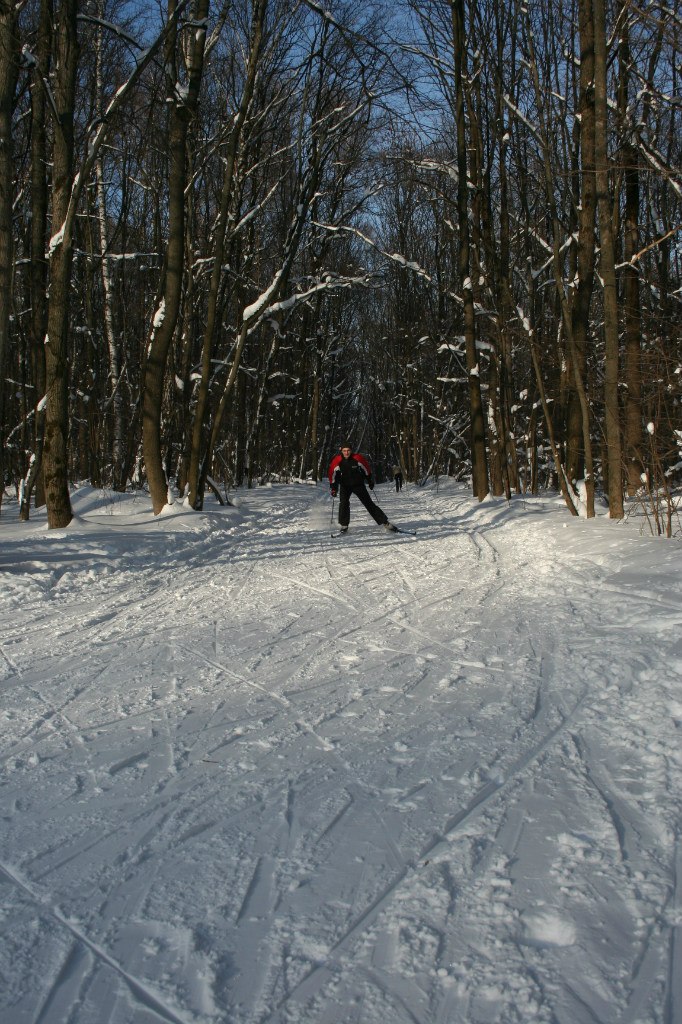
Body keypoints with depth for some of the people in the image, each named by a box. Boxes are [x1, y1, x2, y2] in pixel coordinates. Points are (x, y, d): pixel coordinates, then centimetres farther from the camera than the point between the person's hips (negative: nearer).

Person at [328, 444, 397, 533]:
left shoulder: (357, 458, -17)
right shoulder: (337, 461, -15)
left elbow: (366, 469, -1)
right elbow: (332, 474, -6)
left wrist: (370, 481, 6)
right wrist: (333, 488, -11)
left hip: (358, 484, -1)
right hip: (345, 486, 1)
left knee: (369, 503, -3)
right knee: (344, 503, -21)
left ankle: (385, 523, -1)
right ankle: (344, 526, -10)